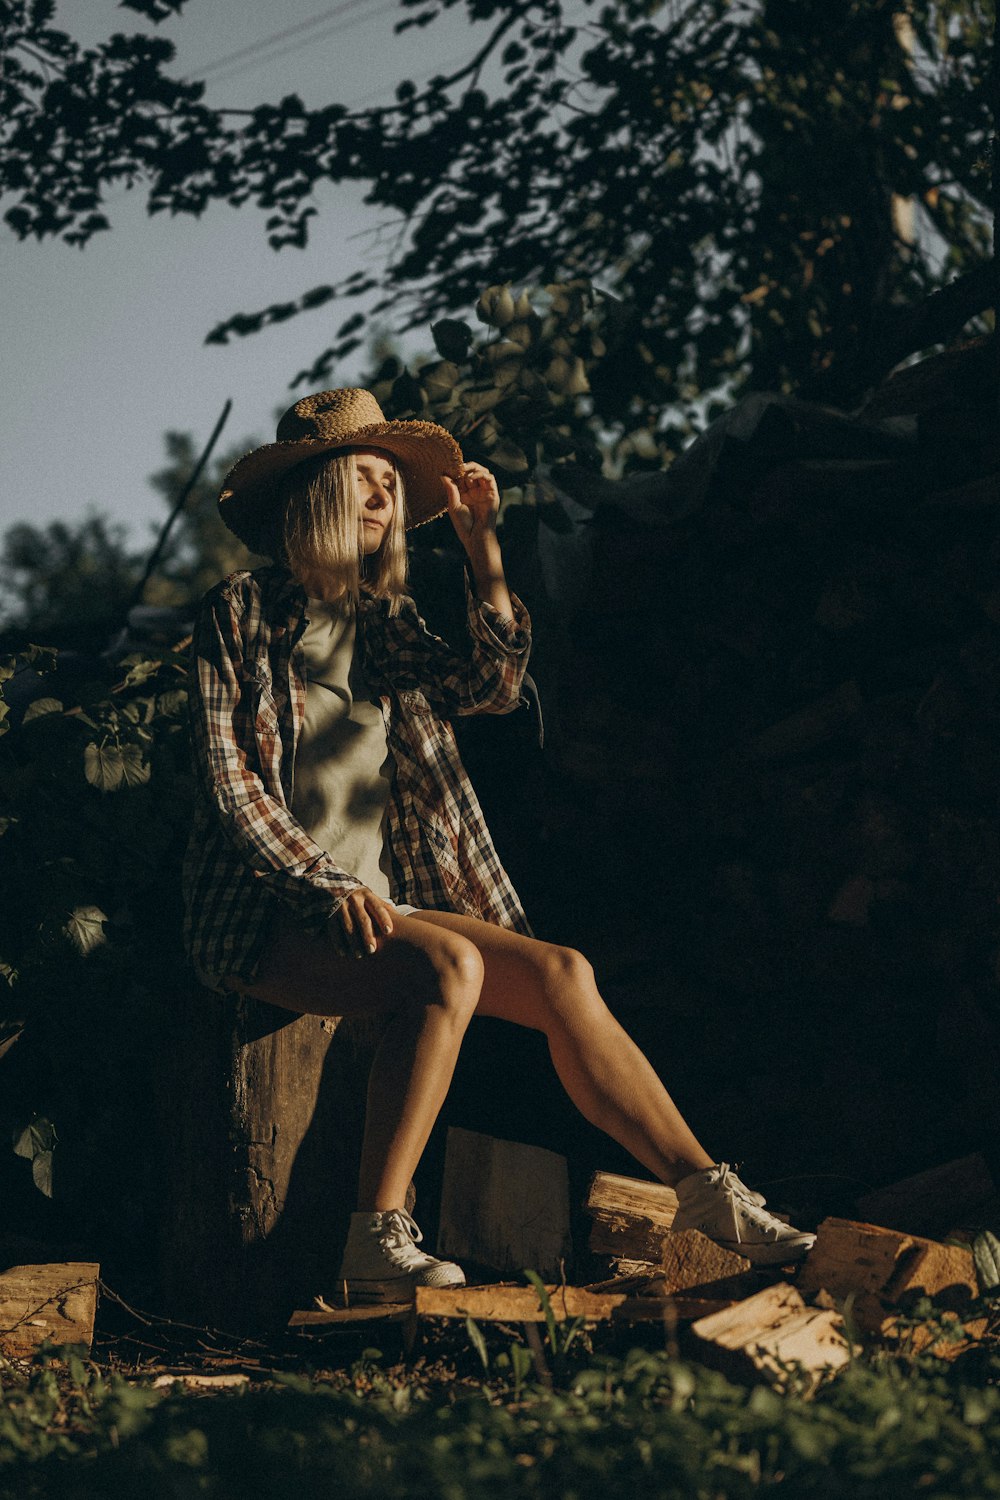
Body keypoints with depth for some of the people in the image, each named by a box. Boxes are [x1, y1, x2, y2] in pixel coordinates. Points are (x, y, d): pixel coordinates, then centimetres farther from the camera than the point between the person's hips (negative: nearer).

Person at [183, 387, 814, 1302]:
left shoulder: (383, 623, 18)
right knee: (448, 965, -33)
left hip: (378, 903, 6)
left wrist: (482, 546, -6)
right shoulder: (240, 614, 1)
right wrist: (328, 884, -17)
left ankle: (707, 1195, -18)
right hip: (268, 914, -6)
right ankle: (378, 1242, -35)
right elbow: (228, 780, -6)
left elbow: (489, 687, 1)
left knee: (560, 973, -16)